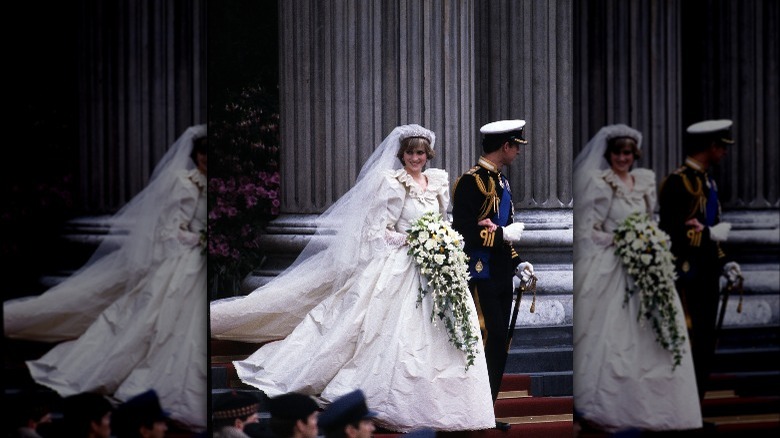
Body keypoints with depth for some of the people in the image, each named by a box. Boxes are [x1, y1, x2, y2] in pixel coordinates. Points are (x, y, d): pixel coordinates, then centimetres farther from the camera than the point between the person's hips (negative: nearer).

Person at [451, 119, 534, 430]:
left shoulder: (500, 180, 16)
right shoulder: (471, 182, -13)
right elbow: (463, 233, -19)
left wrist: (517, 262, 14)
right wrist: (504, 234, -16)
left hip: (501, 277, 9)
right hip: (480, 277, -9)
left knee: (498, 345, 10)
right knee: (489, 341, -11)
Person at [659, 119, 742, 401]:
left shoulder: (707, 182, 15)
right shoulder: (678, 182, -13)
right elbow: (670, 233, -20)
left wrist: (723, 264, 10)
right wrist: (712, 234, -14)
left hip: (707, 279, 9)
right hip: (686, 280, -9)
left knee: (704, 351, 11)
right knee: (688, 350, -7)